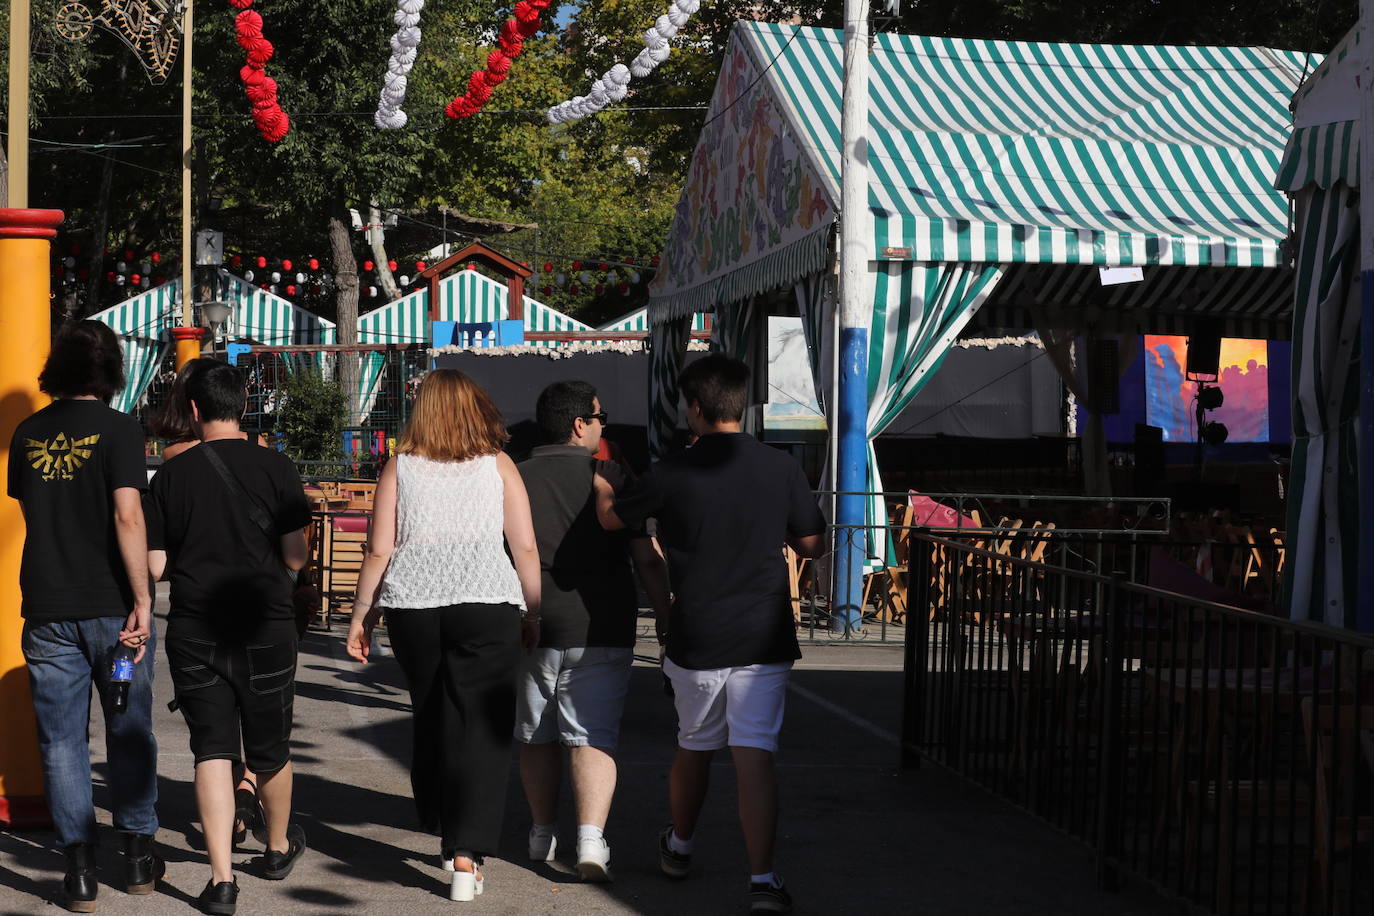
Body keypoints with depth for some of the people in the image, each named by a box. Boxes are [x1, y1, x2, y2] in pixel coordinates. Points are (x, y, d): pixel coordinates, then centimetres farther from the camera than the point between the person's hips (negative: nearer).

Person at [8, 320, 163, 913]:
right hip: (110, 605, -3)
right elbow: (127, 516, -17)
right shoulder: (117, 429, -8)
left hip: (47, 611, 3)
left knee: (61, 740, 5)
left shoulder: (28, 434, 6)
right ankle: (138, 857, 16)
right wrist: (142, 601, -15)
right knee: (129, 734, 11)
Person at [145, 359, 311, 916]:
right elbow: (295, 558, -6)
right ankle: (279, 847, 37)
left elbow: (156, 565, -1)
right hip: (265, 629, 0)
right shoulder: (274, 468, -5)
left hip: (194, 633, 0)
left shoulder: (172, 474, -2)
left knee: (212, 750, 1)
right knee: (270, 749, 16)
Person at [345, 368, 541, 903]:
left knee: (430, 718, 19)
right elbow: (526, 549, 2)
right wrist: (533, 614, 11)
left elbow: (379, 552, 6)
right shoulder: (498, 466, 7)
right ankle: (465, 857, -10)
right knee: (480, 727, -2)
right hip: (487, 604, -2)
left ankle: (442, 827, 32)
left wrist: (361, 617, 13)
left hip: (411, 607, 2)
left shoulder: (400, 467, 9)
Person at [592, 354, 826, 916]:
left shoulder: (671, 474, -7)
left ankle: (679, 847, 40)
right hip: (762, 639, 0)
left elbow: (611, 517, 10)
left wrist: (600, 483, 31)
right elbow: (811, 545, 4)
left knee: (694, 747, 20)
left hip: (694, 640, 0)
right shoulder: (781, 469, -5)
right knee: (755, 756, -4)